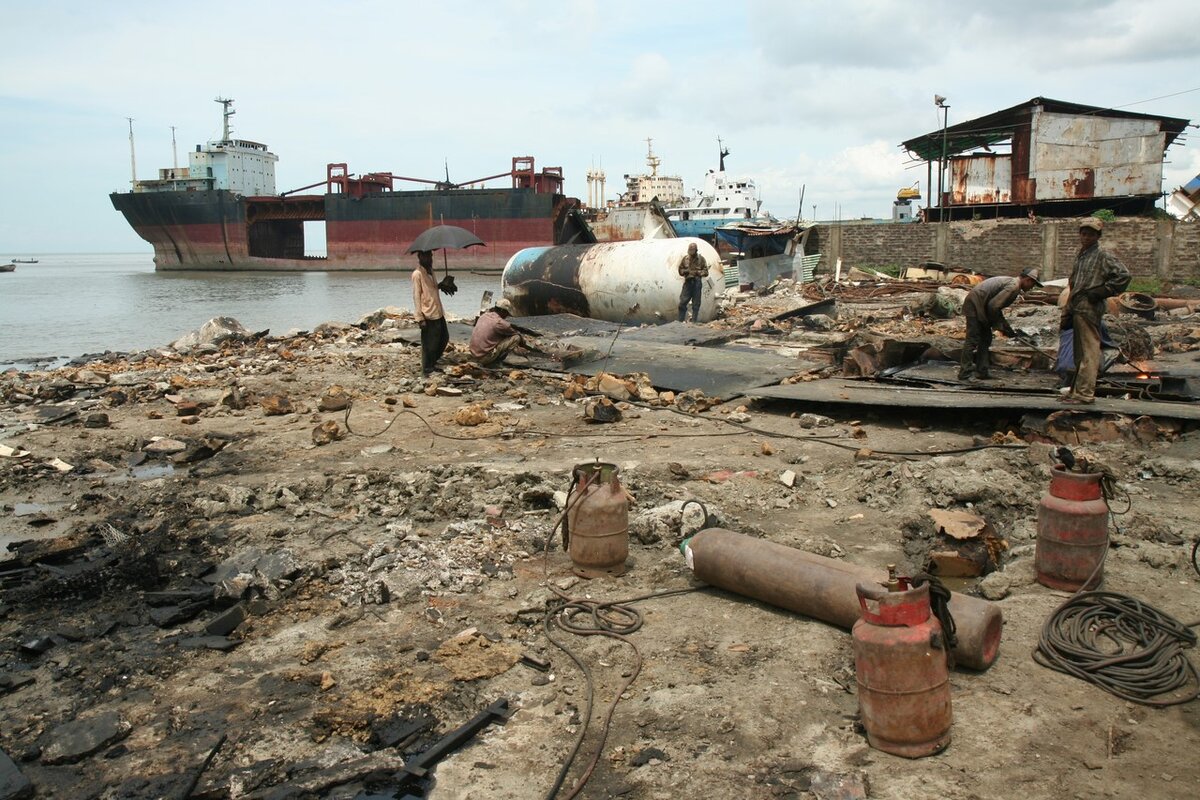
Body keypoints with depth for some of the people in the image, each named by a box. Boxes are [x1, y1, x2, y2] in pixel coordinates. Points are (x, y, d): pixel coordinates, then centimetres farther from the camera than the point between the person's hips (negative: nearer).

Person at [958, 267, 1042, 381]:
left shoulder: (1010, 281, 17)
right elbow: (993, 306, -21)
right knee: (973, 339, -11)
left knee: (986, 338, 12)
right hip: (975, 305, -11)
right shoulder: (1014, 286, -15)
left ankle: (981, 371, 13)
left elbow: (996, 306, 19)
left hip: (980, 306, 11)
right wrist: (1000, 326, -7)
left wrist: (1005, 326, 15)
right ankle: (965, 373, -10)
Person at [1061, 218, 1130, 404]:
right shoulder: (1081, 256, 20)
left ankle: (1085, 393, -11)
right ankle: (1077, 390, 21)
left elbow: (1123, 275, -15)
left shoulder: (1103, 255, -6)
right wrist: (1067, 313, 21)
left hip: (1089, 310, -9)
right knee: (1079, 352, 14)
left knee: (1089, 352, -9)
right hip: (1078, 309, 9)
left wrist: (1103, 291, -13)